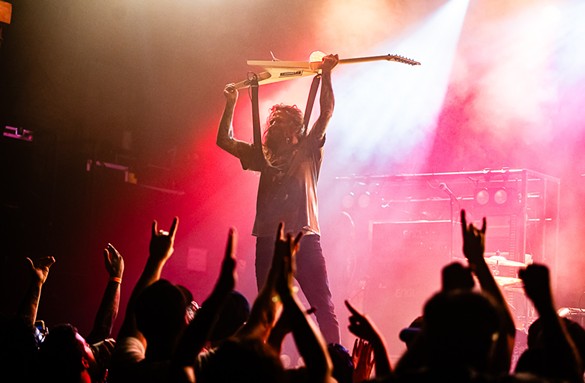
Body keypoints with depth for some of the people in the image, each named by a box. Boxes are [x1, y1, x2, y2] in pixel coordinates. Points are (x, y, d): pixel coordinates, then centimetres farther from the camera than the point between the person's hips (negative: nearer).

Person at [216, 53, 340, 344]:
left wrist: (326, 75, -7)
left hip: (304, 239, -4)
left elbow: (327, 111, 0)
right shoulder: (264, 157, 21)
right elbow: (225, 140, 21)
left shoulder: (307, 151, 11)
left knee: (323, 306, -8)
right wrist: (231, 105, 16)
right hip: (268, 241, 4)